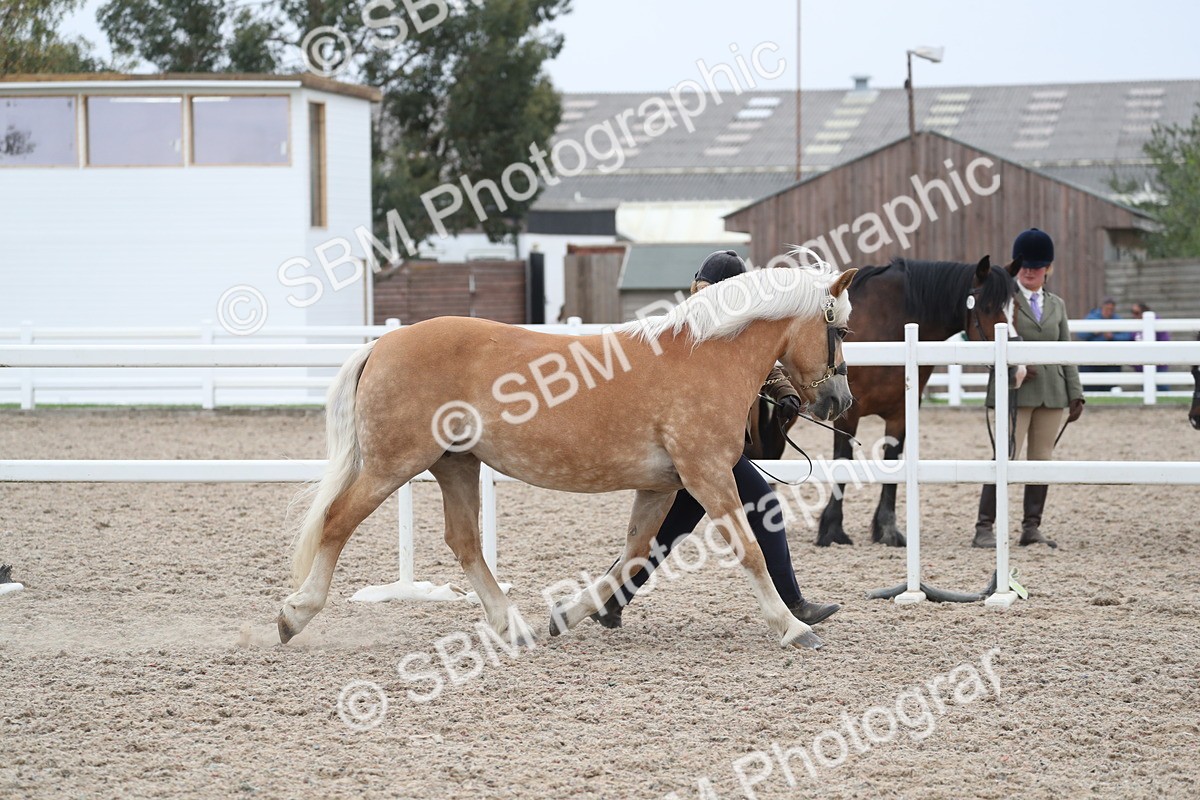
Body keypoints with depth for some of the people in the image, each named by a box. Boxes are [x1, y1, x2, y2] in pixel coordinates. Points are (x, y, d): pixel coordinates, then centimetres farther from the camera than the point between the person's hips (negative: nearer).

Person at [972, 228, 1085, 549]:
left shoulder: (1057, 304, 15)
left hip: (1051, 392, 5)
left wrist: (1075, 394, 8)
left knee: (1042, 460, 6)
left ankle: (1032, 528, 13)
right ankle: (984, 529, -7)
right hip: (1015, 391, -5)